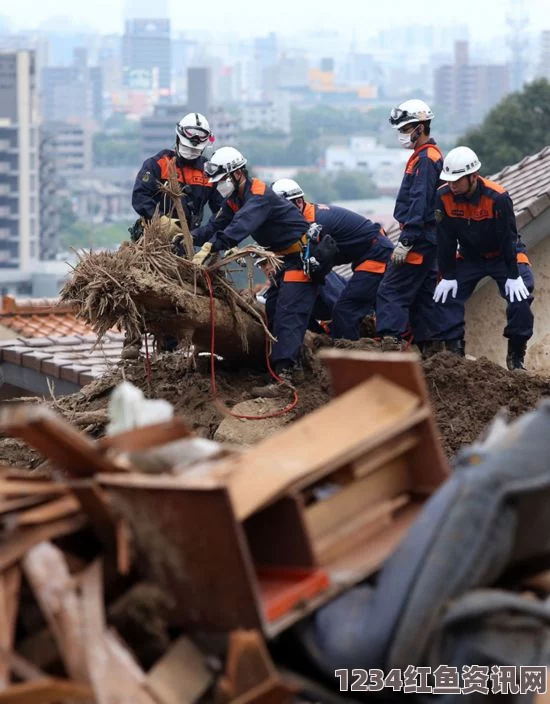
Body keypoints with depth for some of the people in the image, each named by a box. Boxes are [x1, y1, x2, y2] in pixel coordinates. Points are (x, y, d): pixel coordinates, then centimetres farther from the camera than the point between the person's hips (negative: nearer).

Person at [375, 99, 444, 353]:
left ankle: (392, 344, -22)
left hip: (419, 239, -11)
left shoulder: (425, 159, -14)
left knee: (391, 291, -14)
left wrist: (405, 242, -24)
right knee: (423, 293, 14)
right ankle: (430, 349, 17)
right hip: (427, 238, 11)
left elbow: (419, 204, -22)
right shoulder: (432, 155, 17)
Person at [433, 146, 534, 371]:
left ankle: (516, 356, -5)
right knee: (448, 296, -10)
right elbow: (445, 240, -13)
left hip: (503, 255, -4)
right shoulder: (444, 196, -21)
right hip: (468, 257, 4)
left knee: (519, 297, -19)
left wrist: (513, 276, -23)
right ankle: (453, 350, -1)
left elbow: (508, 237, -24)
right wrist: (448, 275, -12)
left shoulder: (497, 197, -31)